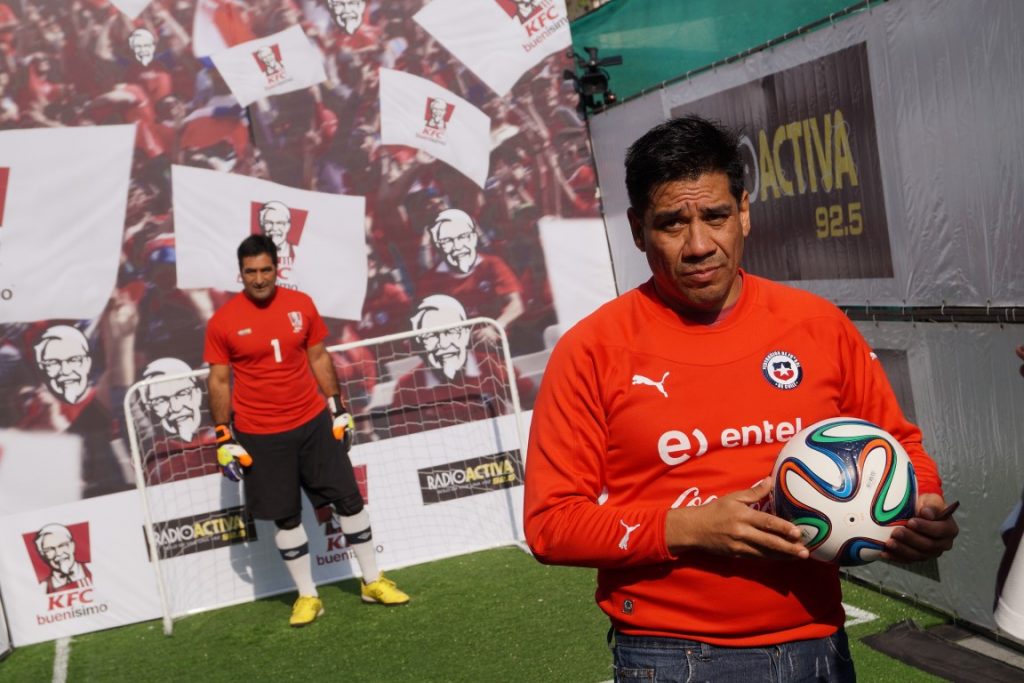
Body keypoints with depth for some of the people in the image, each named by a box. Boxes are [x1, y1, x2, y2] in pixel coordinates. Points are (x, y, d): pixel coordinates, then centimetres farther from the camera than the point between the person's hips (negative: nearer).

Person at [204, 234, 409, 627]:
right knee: (285, 517, 6)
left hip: (314, 423, 3)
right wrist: (225, 438, -4)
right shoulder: (222, 322, -7)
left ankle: (372, 581, 21)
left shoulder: (301, 305, 0)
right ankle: (307, 596, 20)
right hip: (260, 435, -2)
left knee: (348, 499, 6)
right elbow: (219, 381, -2)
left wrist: (337, 407, 8)